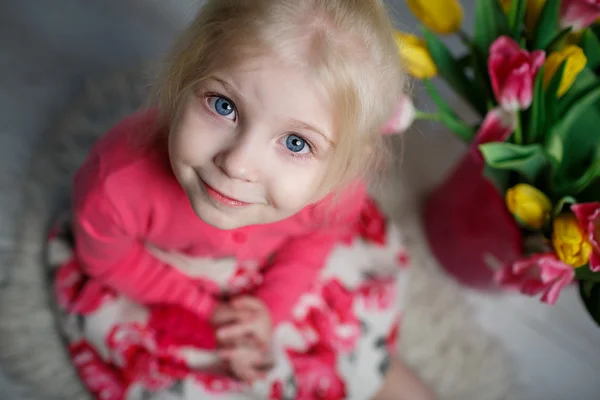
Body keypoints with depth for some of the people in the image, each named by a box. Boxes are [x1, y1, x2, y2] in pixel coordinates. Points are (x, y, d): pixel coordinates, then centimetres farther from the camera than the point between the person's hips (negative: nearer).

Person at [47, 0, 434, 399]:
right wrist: (206, 311, -16)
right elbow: (106, 259, -17)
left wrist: (271, 308, -15)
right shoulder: (116, 184, -41)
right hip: (158, 271, -1)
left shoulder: (337, 190, -34)